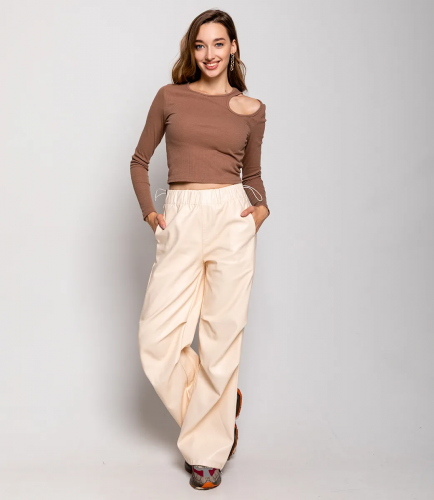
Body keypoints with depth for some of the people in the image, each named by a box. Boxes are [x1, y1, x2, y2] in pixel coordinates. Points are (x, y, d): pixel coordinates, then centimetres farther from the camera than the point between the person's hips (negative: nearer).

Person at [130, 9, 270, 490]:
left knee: (222, 336, 1)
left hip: (232, 218, -1)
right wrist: (148, 211, 4)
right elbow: (139, 160, 16)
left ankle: (207, 449, 19)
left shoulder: (251, 109, 10)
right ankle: (222, 405, 27)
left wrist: (263, 205, 1)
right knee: (157, 339, -2)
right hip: (181, 221, 1)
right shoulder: (170, 97, 9)